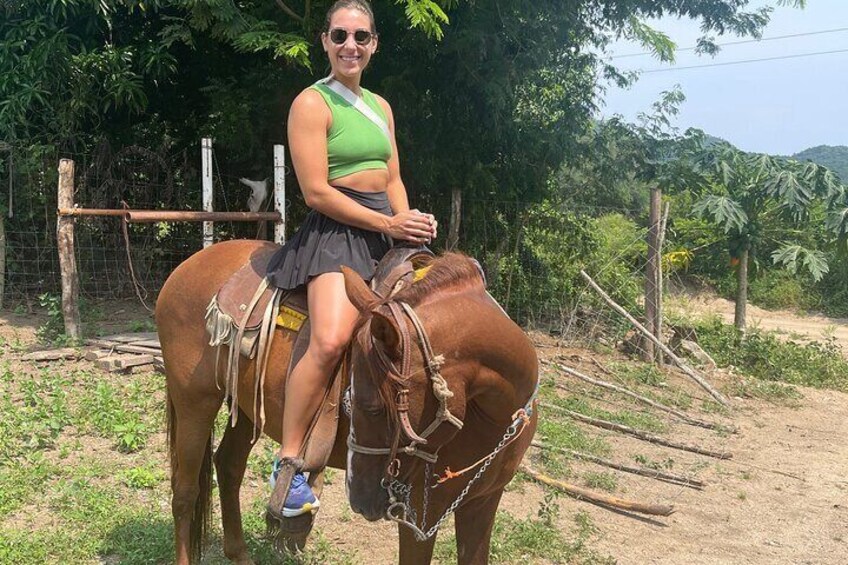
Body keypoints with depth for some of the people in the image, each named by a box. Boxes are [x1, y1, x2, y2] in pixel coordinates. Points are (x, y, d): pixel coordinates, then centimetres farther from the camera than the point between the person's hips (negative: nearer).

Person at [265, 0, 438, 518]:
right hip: (335, 231, -8)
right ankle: (289, 462, -14)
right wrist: (389, 224, -15)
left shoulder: (381, 106, 17)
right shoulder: (312, 103, -6)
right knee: (331, 339, -31)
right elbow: (317, 192, -14)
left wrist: (411, 220, -3)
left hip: (386, 233, 8)